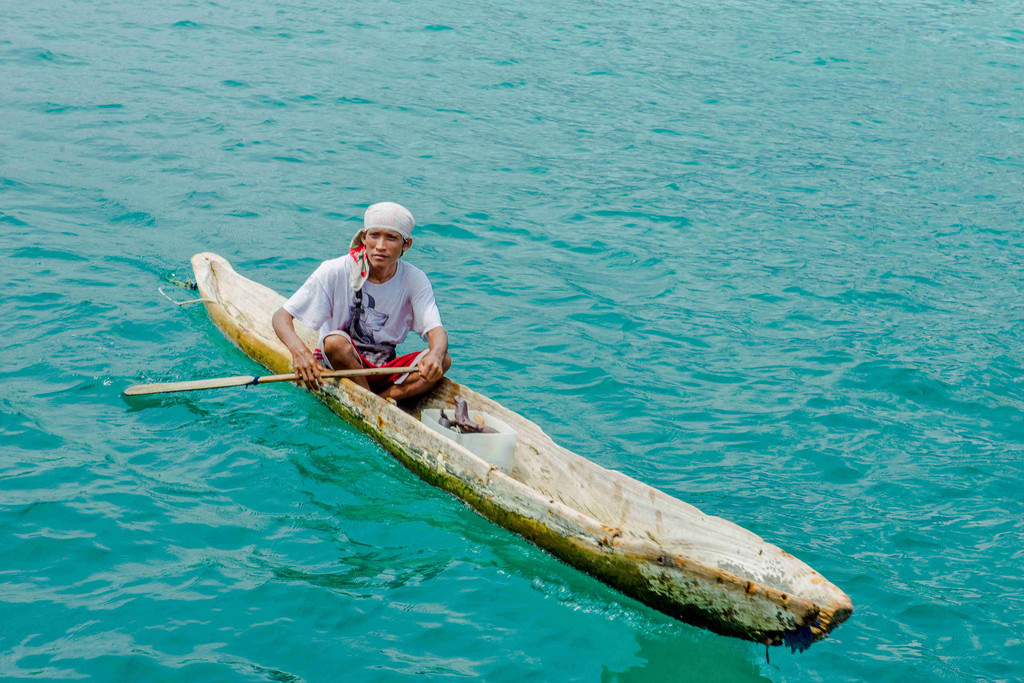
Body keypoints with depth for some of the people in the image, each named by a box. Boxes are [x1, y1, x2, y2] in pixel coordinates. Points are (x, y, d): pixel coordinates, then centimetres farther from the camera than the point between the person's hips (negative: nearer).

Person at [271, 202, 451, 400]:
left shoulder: (414, 280, -7)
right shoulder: (335, 271, -14)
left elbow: (436, 330, -18)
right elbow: (281, 316, -13)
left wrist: (435, 356, -43)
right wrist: (299, 350, -36)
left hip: (385, 370, 2)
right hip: (336, 366, -2)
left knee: (443, 360, -21)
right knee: (335, 341, -35)